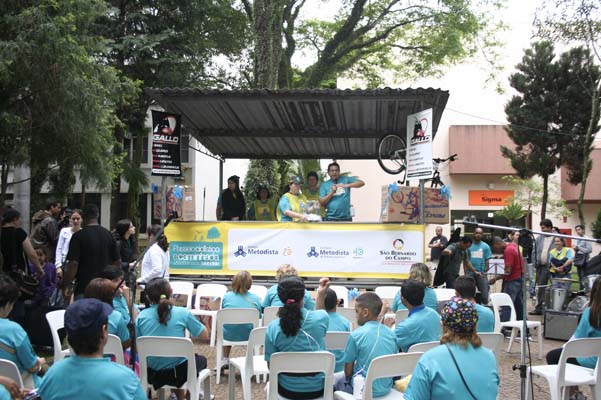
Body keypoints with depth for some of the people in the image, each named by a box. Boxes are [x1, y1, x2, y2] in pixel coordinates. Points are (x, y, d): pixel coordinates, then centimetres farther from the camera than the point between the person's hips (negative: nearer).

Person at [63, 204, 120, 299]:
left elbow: (73, 264, -15)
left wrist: (65, 286, -6)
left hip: (83, 288, -4)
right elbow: (117, 262, 8)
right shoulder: (108, 234, 5)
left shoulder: (78, 236, -9)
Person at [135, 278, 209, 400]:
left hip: (152, 373, 3)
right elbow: (205, 336, -2)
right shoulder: (182, 313, -11)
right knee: (201, 359, 32)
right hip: (179, 372, -3)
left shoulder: (141, 316, -5)